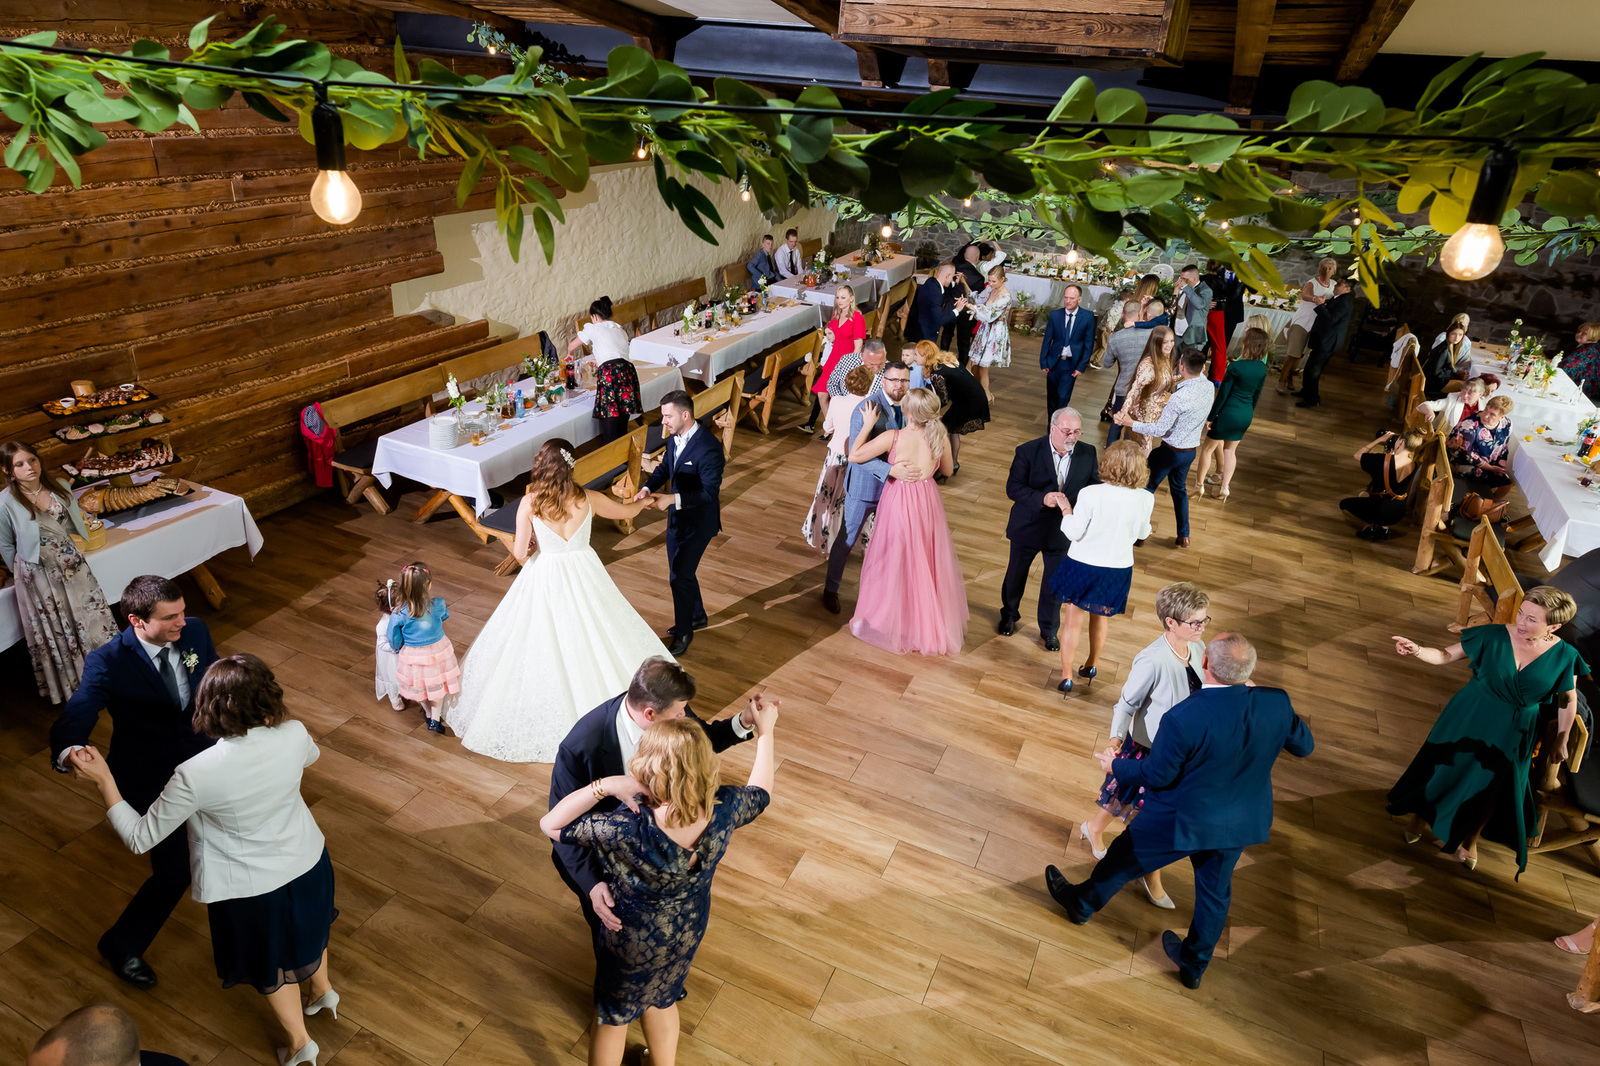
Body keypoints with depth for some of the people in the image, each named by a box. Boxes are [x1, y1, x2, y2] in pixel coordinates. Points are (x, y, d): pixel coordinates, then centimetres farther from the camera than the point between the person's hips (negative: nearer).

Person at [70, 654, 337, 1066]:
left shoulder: (195, 776, -33)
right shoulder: (293, 735, -24)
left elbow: (140, 837, -16)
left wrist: (103, 780, -12)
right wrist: (276, 716, 15)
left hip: (253, 890, -3)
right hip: (309, 863, 3)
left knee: (271, 963, 27)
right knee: (307, 927, 35)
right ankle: (323, 991, 61)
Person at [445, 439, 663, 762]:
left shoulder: (529, 502, -16)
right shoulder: (588, 499, -12)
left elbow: (519, 552, -13)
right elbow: (627, 511, 5)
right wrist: (643, 501, 27)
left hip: (544, 579, -1)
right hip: (583, 577, 1)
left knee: (541, 645, 14)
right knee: (589, 642, 17)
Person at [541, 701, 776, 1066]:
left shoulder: (628, 831, -43)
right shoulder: (724, 809, -31)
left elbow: (550, 825, -31)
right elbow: (760, 794, -7)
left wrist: (604, 785, -38)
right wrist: (765, 732, 2)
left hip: (632, 940, -4)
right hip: (690, 929, 4)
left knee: (612, 1016, 28)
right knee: (661, 999, 36)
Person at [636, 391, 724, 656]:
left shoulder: (708, 447, -27)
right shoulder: (674, 439, -1)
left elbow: (710, 492, -28)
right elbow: (664, 468, 11)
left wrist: (673, 499, -35)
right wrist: (647, 488, -9)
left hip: (698, 522, -8)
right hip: (677, 517, 8)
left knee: (680, 577, -3)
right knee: (681, 572, 21)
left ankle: (683, 631, 17)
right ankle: (697, 616, 43)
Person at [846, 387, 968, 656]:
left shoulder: (892, 438, -21)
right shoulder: (940, 439, -12)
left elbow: (854, 455, -13)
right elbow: (947, 471, 5)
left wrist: (867, 425, -5)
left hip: (898, 503, -3)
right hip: (928, 502, 3)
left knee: (893, 564, 14)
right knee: (928, 563, 20)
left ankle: (889, 621, 29)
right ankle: (931, 621, 37)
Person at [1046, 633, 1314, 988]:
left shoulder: (1183, 718, -33)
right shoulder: (1276, 702, -19)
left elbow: (1156, 775, -20)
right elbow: (1304, 745, 1)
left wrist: (1115, 767, 0)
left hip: (1182, 820, -5)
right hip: (1242, 822, 5)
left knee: (1125, 858, 22)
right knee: (1215, 891, 27)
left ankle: (1082, 902, 46)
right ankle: (1194, 964, 48)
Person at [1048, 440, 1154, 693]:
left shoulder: (1091, 494, -24)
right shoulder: (1145, 499, -14)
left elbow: (1073, 532, -16)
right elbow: (1142, 535, 2)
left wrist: (1066, 508, 0)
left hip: (1082, 566, -3)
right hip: (1117, 569, 3)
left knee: (1073, 622, 14)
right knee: (1101, 618, 27)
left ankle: (1066, 676, 23)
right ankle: (1092, 665, 46)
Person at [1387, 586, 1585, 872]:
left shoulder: (1564, 656, -16)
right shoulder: (1494, 636, -18)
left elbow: (1568, 700, -2)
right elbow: (1446, 656, -12)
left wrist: (1561, 741, 6)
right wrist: (1417, 650, -33)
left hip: (1512, 733, 1)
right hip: (1469, 718, 0)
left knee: (1489, 788, 16)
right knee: (1444, 767, 13)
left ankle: (1470, 840, 42)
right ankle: (1420, 814, 42)